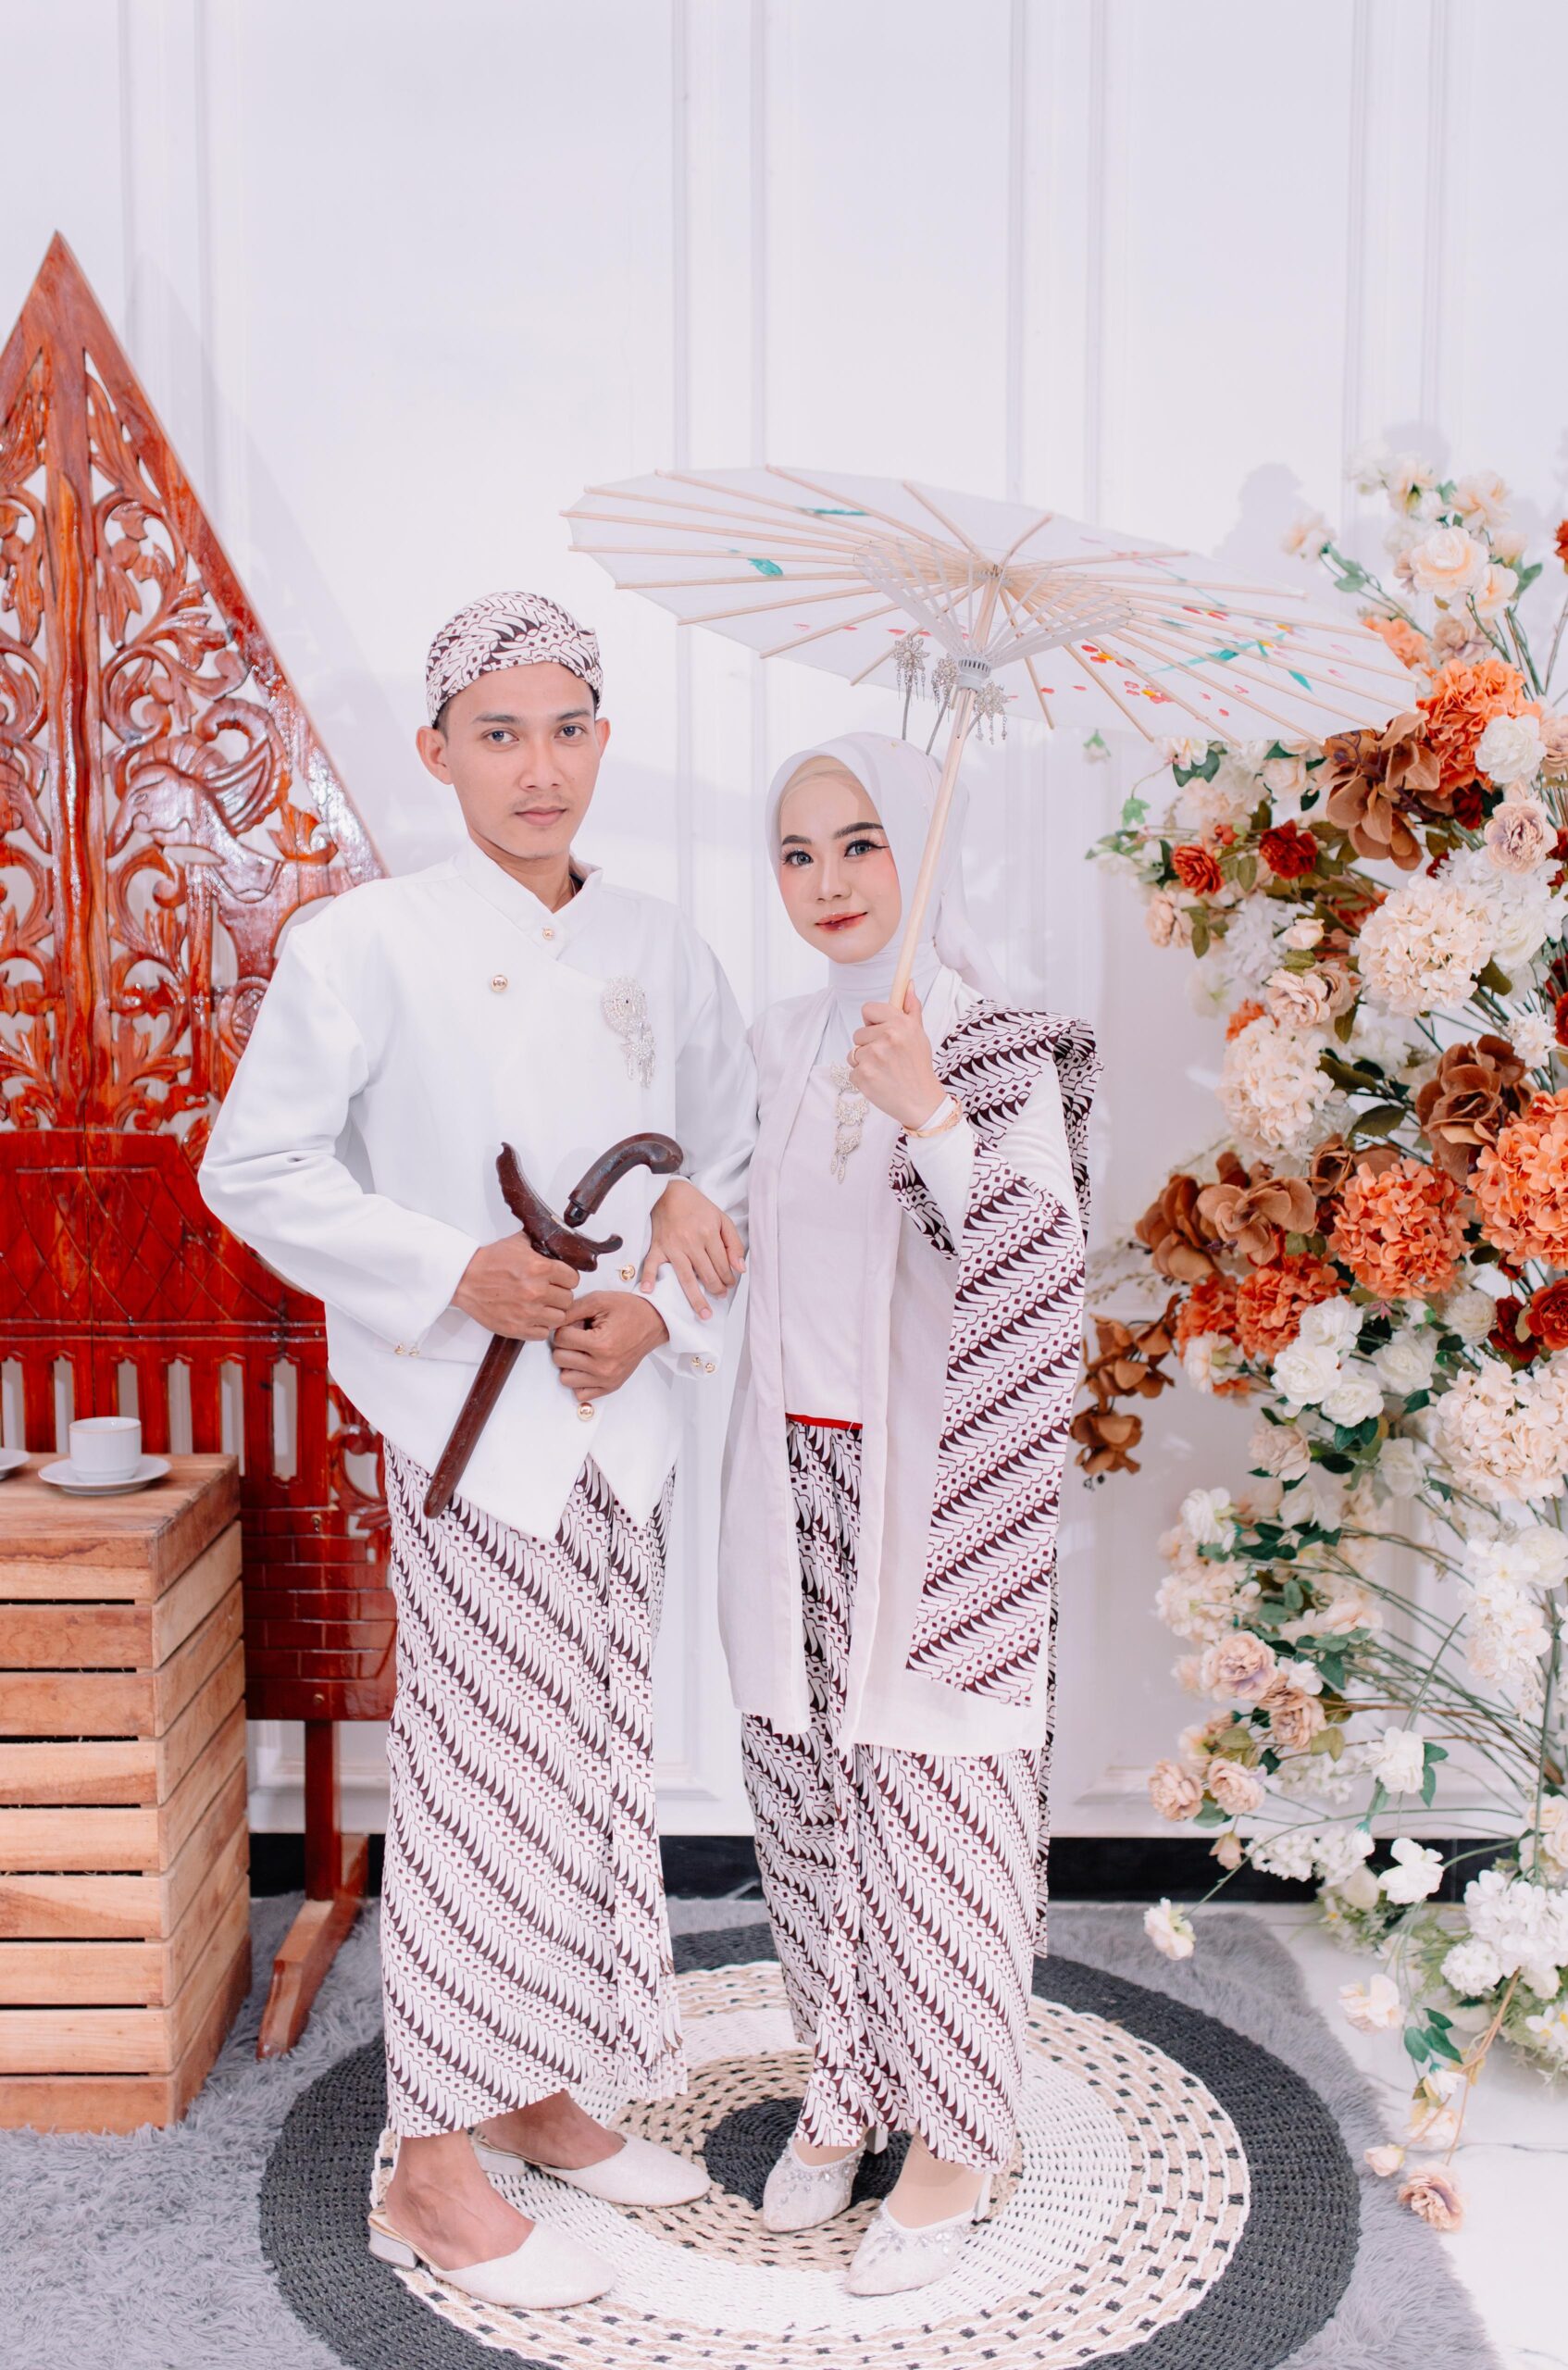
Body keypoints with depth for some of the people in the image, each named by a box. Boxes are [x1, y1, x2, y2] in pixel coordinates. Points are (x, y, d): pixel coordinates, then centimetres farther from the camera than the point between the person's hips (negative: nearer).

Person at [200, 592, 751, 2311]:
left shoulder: (656, 948, 7)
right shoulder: (368, 942, -8)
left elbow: (733, 1163, 10)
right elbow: (253, 1167, -8)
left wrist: (657, 1311, -7)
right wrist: (456, 1272, -18)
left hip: (617, 1411, 6)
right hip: (465, 1412, -5)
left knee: (596, 1754, 14)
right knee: (484, 1765, 0)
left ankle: (539, 2091, 34)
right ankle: (434, 2169, 19)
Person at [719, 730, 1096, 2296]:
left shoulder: (1000, 1045, -10)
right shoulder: (782, 1045, 7)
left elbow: (1042, 1274, -20)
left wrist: (931, 1115, -29)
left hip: (932, 1489, -5)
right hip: (792, 1480, 5)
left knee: (933, 1803, 5)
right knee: (810, 1799, 15)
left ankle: (955, 2135, 26)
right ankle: (845, 2084, 36)